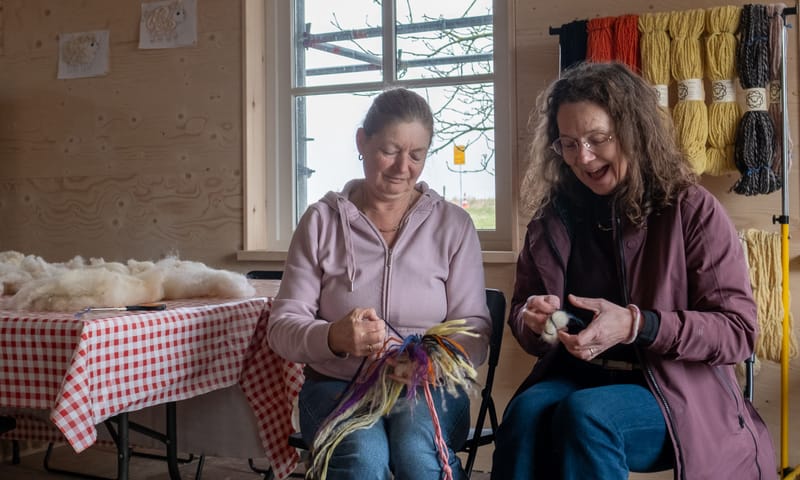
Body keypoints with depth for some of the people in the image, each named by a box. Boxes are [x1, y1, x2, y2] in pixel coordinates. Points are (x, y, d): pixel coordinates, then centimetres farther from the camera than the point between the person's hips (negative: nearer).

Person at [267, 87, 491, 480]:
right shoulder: (321, 221, 4)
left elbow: (475, 331, -1)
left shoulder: (453, 225, 5)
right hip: (337, 385, 0)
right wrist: (333, 338, -24)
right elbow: (282, 326, -1)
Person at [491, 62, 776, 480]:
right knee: (526, 411, -31)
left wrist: (636, 325, -22)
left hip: (676, 395, -3)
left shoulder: (691, 210, -4)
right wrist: (531, 318, -11)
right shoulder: (554, 215, 8)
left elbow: (738, 331, -8)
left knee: (585, 415, -34)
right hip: (574, 377, 3)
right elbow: (520, 310, 15)